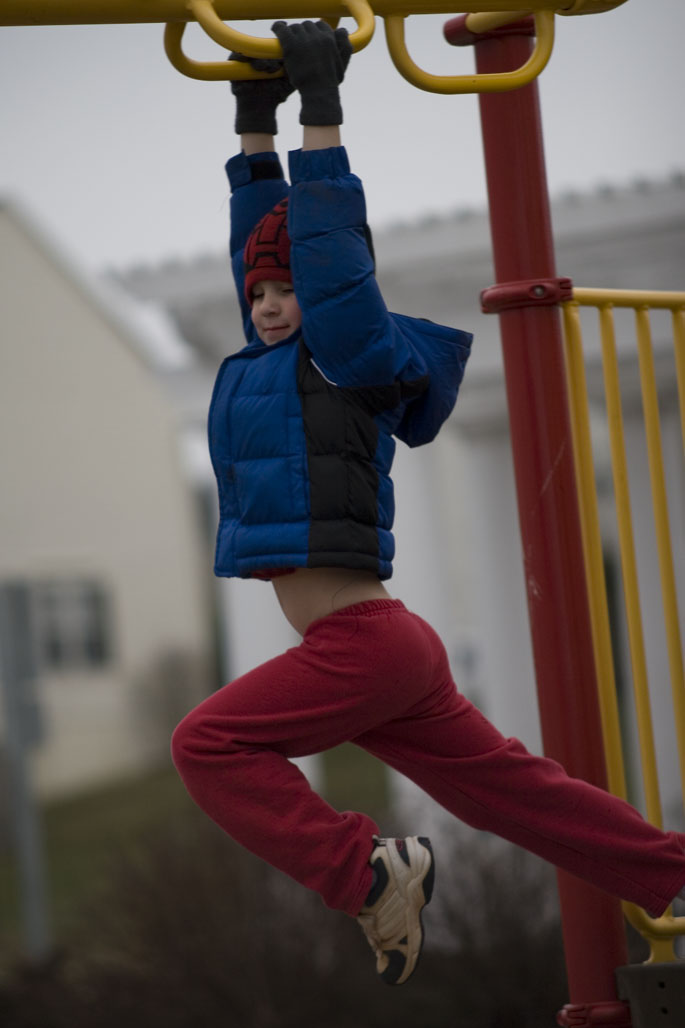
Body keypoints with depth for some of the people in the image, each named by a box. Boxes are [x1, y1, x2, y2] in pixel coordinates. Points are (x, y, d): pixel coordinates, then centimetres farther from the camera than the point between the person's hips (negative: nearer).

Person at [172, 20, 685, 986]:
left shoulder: (347, 359, -5)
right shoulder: (272, 362, 16)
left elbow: (331, 251, -12)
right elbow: (262, 239, 21)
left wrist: (321, 111, -9)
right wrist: (254, 119, 20)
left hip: (365, 646, -9)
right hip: (384, 653, 9)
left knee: (208, 744, -13)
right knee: (515, 790, 12)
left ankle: (368, 872, -15)